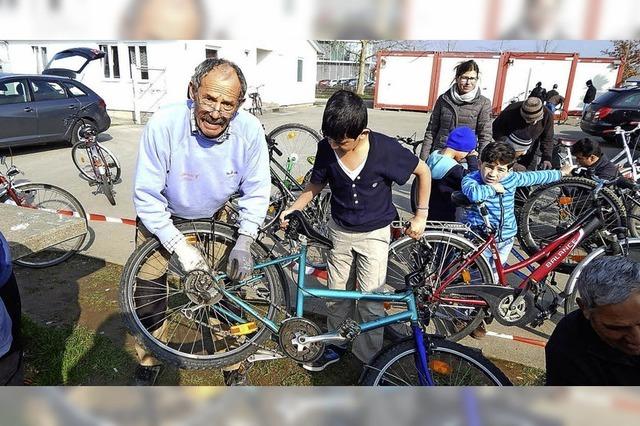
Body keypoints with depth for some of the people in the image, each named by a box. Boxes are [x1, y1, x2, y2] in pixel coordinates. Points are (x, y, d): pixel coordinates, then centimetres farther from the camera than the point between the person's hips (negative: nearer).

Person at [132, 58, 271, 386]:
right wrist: (180, 247, -29)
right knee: (148, 295, 4)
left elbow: (256, 191, -14)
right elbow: (147, 196, -25)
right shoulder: (164, 124, -32)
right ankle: (148, 363, 33)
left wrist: (243, 243, -24)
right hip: (162, 218, -1)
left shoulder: (250, 131, -26)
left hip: (215, 218, 2)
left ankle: (233, 365, 28)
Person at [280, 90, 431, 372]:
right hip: (340, 231, 3)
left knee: (370, 300, 0)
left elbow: (423, 171, -8)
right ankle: (335, 346, 37)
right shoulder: (326, 148, -16)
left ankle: (370, 359, 22)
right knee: (337, 295, 15)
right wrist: (293, 208, -12)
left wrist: (421, 214, -7)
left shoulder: (385, 149, -25)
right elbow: (316, 184, 1)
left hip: (375, 233, -3)